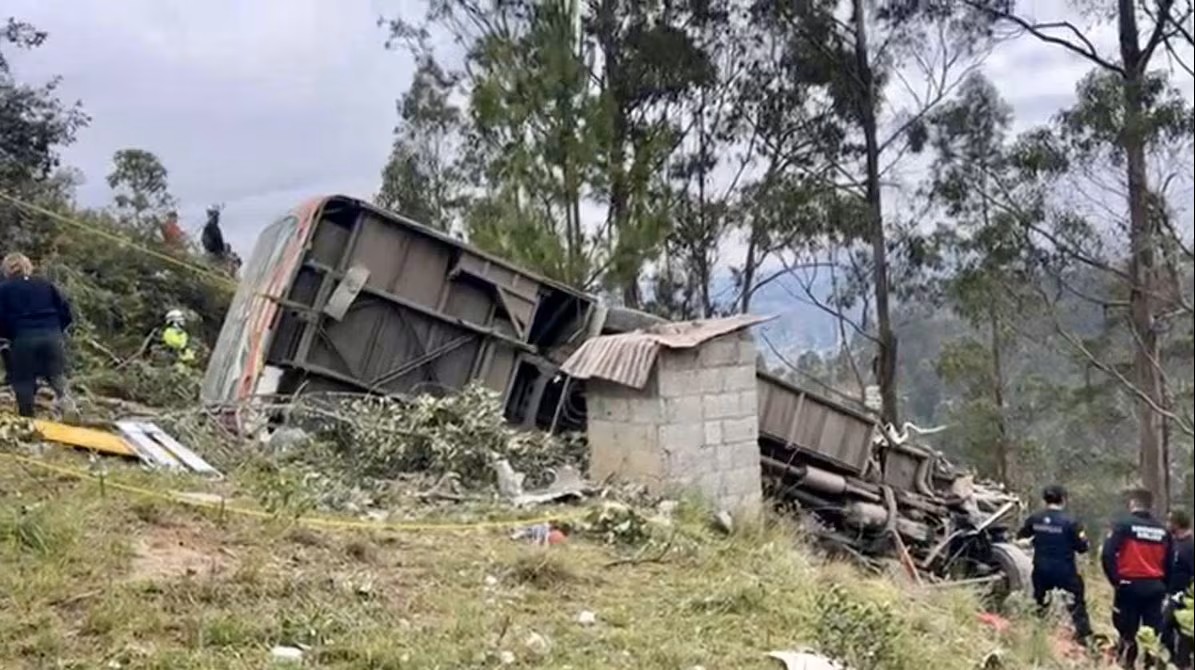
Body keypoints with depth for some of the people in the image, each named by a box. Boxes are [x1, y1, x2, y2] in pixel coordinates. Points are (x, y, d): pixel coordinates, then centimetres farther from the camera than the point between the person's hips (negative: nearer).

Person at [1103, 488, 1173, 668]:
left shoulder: (1124, 525, -7)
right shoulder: (1162, 530, 7)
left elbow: (1108, 554, -14)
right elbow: (1169, 563, 10)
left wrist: (1115, 580, -3)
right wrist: (1162, 586, 18)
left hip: (1130, 586, -3)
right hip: (1155, 587, 4)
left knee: (1127, 631, 5)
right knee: (1154, 633, 8)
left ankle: (1126, 664, 5)